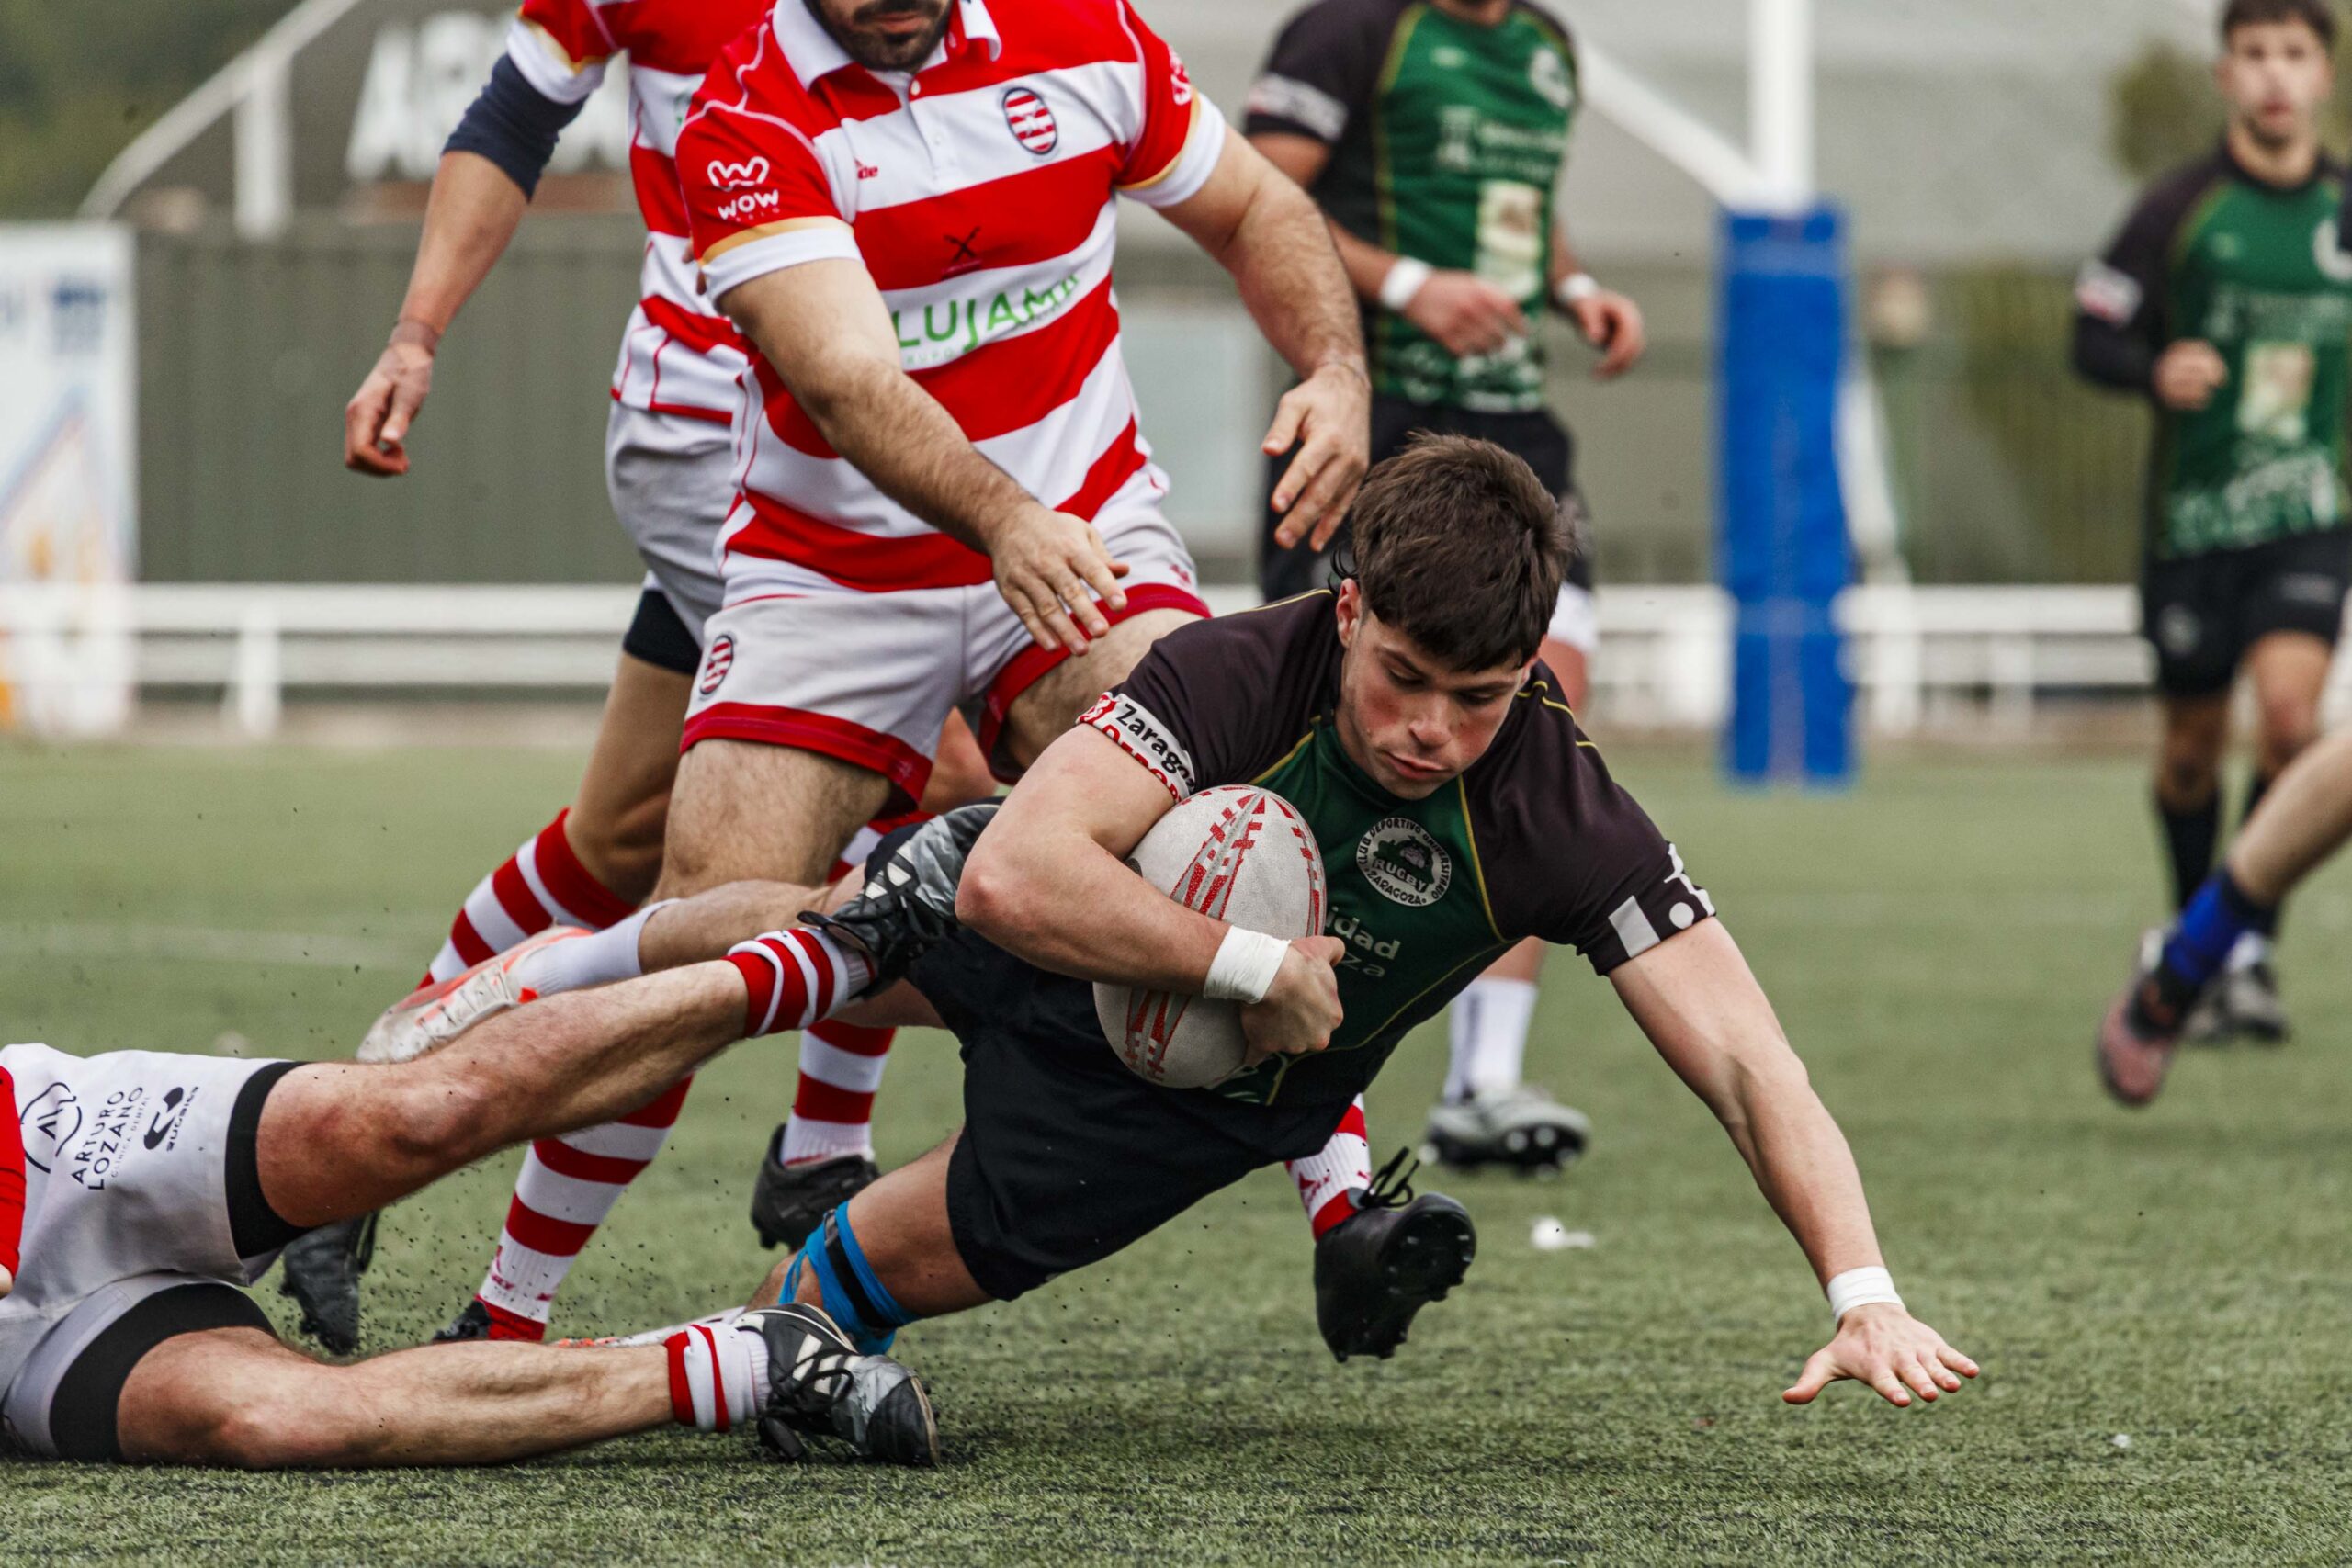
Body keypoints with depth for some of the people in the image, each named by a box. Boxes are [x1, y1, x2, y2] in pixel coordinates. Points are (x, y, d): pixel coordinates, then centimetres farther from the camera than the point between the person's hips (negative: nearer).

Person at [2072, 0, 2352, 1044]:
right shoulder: (2179, 211, -5)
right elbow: (2094, 332, -3)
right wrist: (2155, 371, -22)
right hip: (2190, 517, -1)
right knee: (2193, 745, 8)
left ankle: (2249, 950, -9)